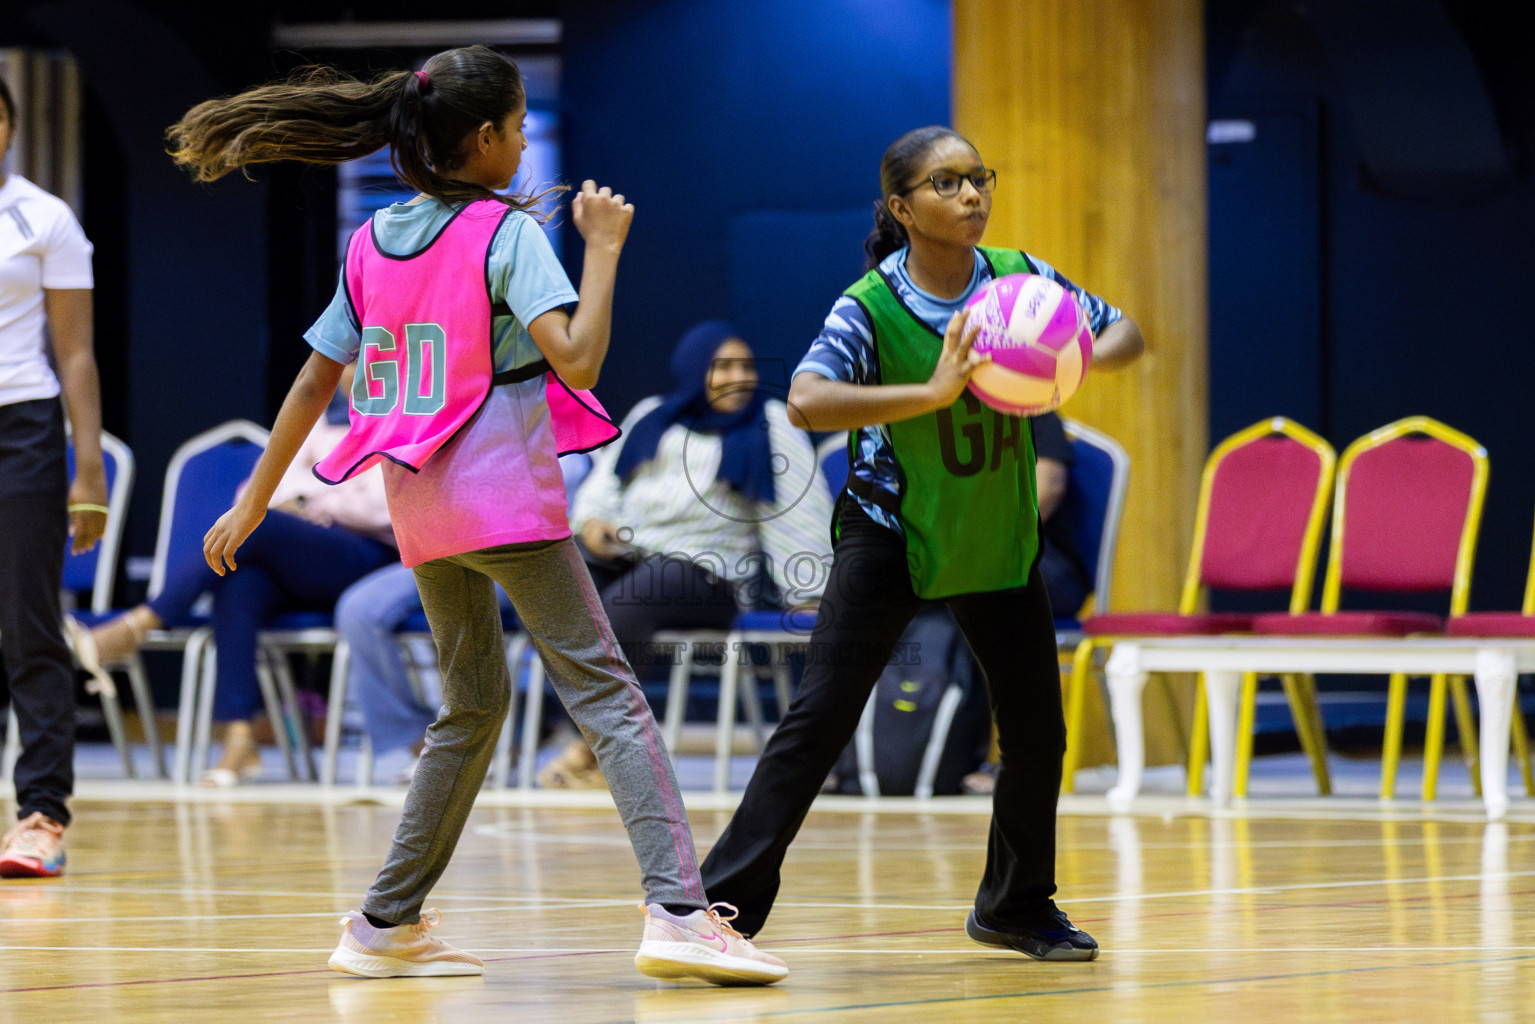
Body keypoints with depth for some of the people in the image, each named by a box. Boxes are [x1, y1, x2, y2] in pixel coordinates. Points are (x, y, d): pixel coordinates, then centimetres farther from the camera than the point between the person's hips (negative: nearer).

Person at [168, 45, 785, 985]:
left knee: (474, 703, 20)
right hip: (506, 498, -7)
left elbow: (314, 382, 12)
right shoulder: (508, 231, -8)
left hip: (418, 508, 7)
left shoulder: (372, 242, 10)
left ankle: (388, 924, 19)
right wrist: (605, 246, -10)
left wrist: (254, 501, 18)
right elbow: (576, 356, -20)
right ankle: (679, 909, -21)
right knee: (607, 695, -8)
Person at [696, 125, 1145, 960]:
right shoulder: (870, 308, -21)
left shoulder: (1019, 279, -9)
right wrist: (932, 392, -46)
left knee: (1038, 728, 7)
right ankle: (726, 902, -12)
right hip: (891, 529, -4)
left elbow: (1123, 332, 2)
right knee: (822, 713, -14)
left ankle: (1016, 906, 29)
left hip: (997, 536, 4)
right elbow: (806, 402, -37)